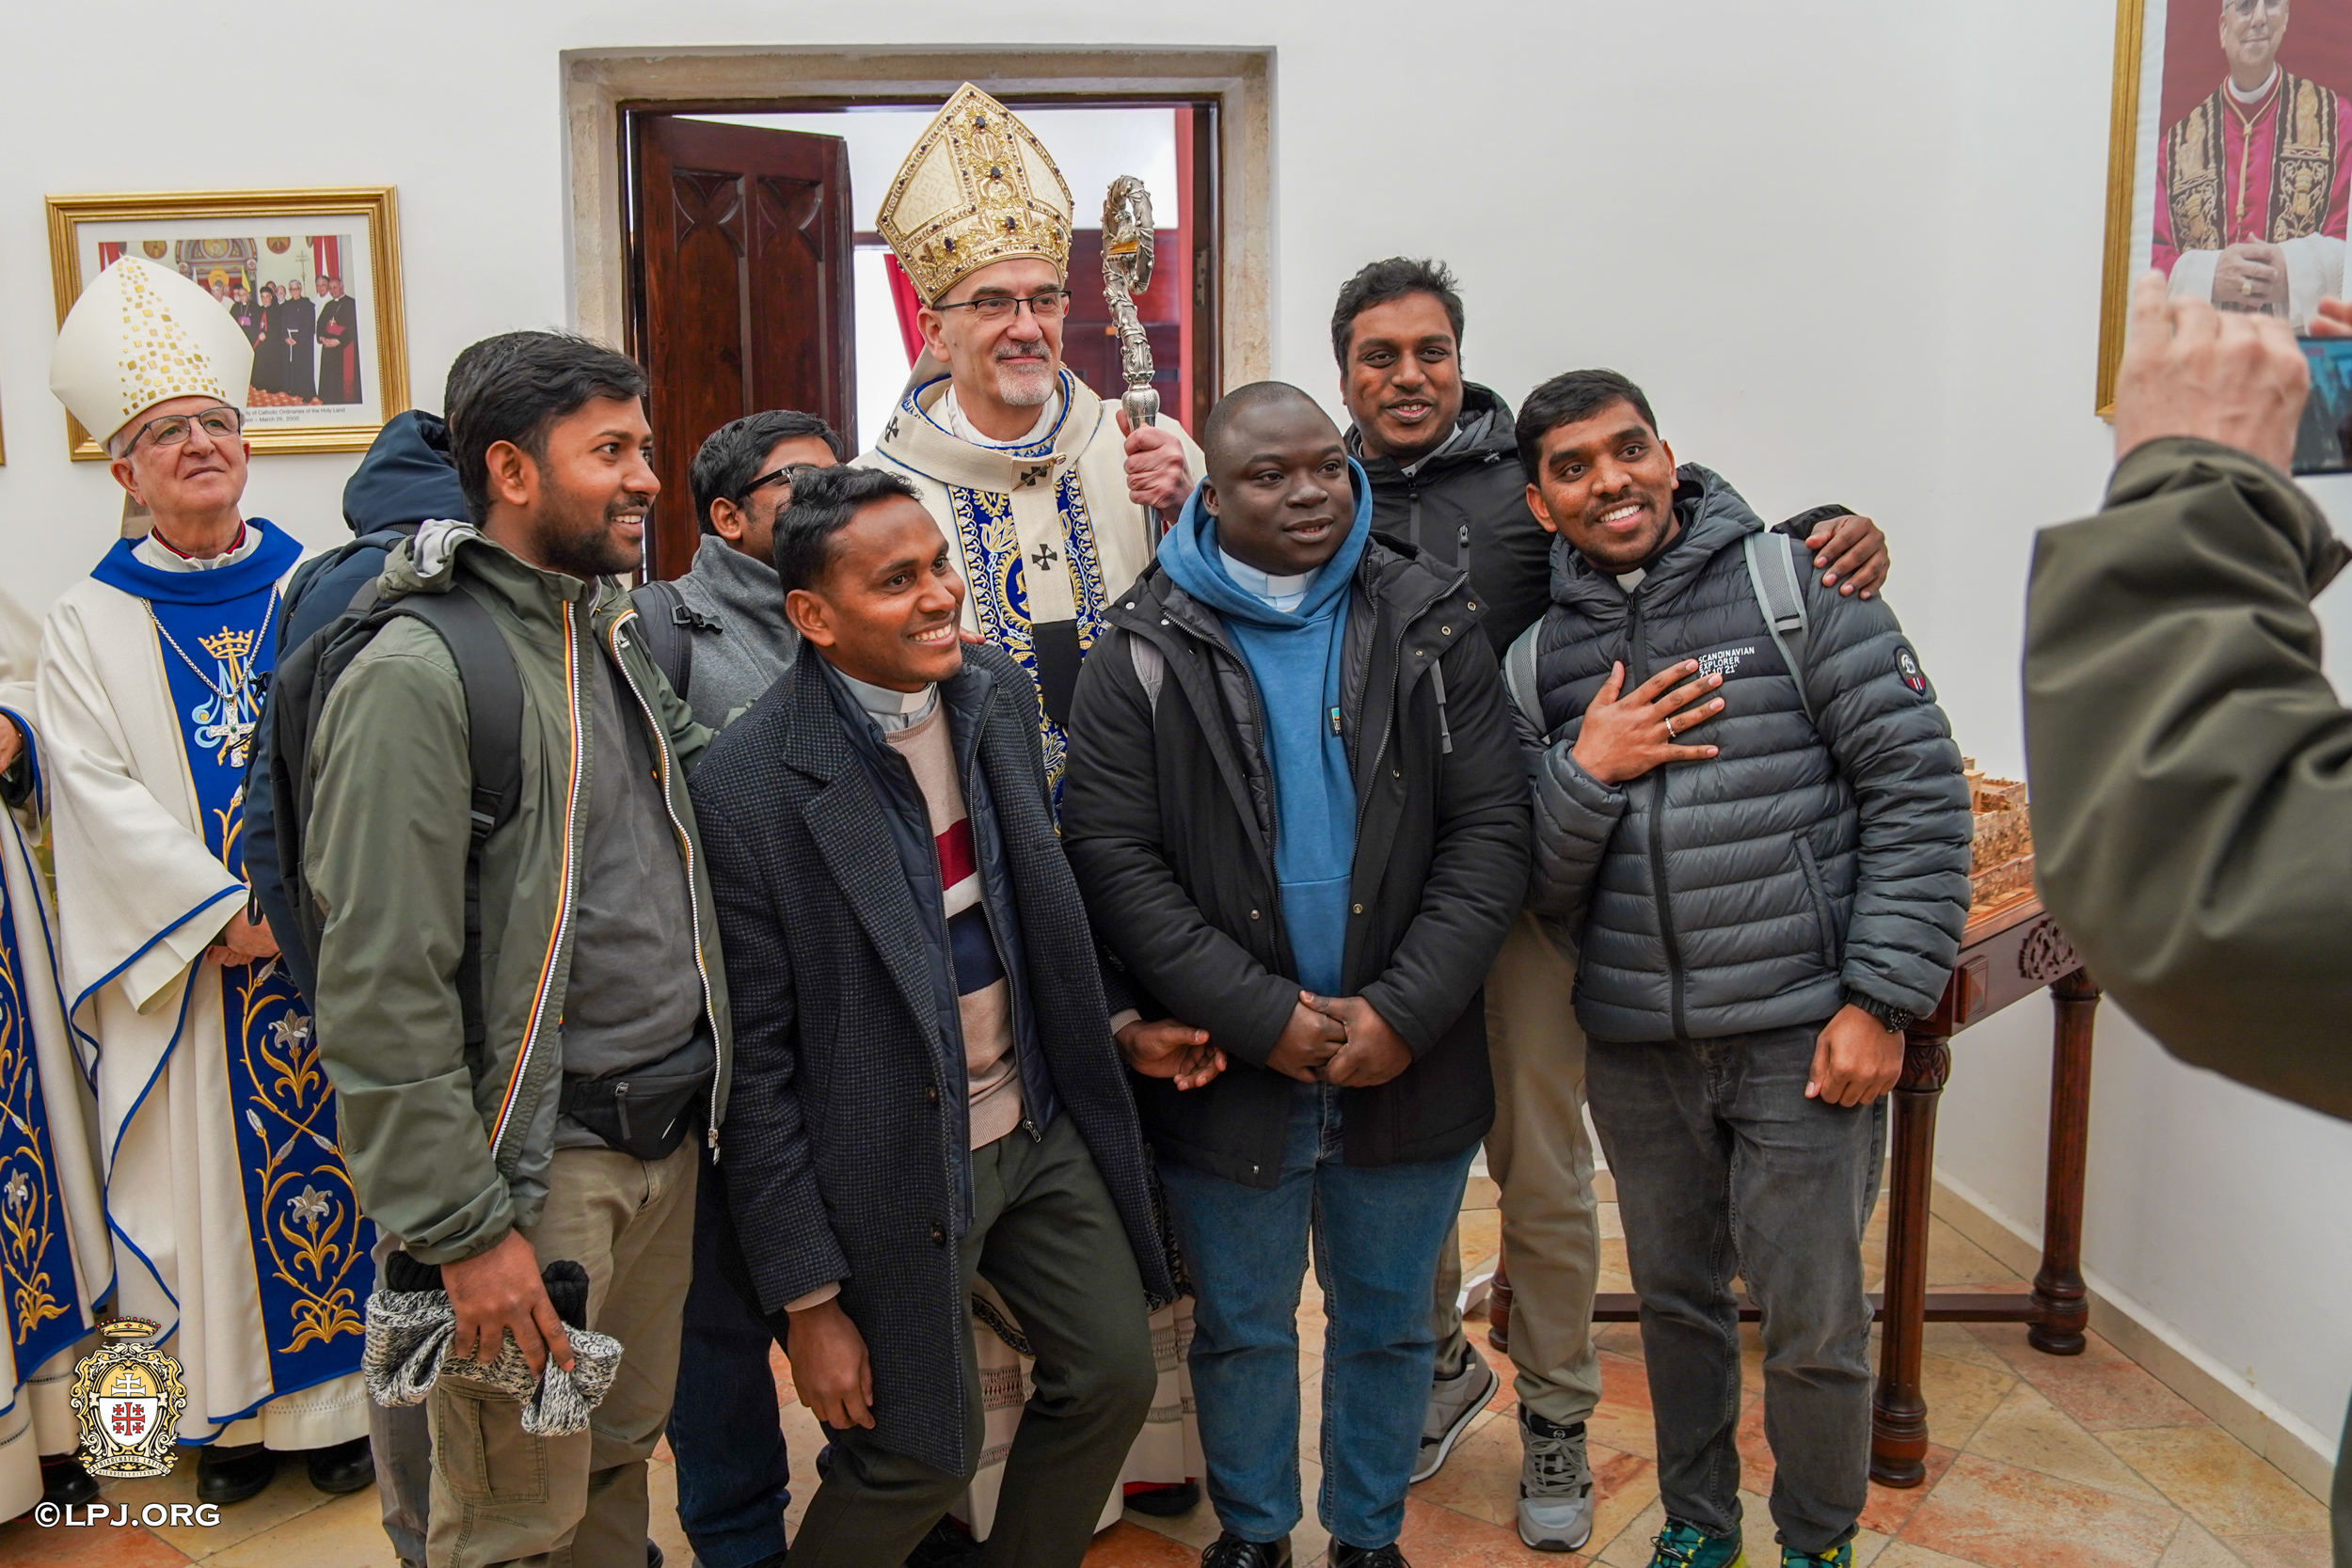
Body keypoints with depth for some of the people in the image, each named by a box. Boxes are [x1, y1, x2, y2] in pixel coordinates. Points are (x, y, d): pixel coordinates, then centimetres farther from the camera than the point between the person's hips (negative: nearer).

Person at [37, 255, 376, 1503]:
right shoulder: (91, 623, 3)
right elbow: (98, 790, -5)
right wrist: (226, 912, -13)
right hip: (188, 958, 0)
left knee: (337, 1154, 5)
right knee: (211, 1173, 6)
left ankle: (345, 1392, 19)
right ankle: (233, 1410, 20)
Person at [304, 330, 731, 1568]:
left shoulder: (613, 641, 12)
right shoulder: (418, 676, -16)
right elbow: (382, 991, -19)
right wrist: (464, 1227, -19)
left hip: (665, 1136, 8)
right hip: (535, 1162, -7)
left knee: (621, 1461, 20)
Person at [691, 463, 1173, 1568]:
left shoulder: (999, 692, -3)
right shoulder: (749, 785, -21)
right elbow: (756, 1064, -16)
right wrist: (808, 1300, -12)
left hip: (1041, 1128, 6)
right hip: (895, 1174, -6)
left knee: (1114, 1374, 15)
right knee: (921, 1457, 7)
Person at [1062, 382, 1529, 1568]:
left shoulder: (1431, 624, -2)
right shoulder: (1145, 650, -5)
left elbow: (1490, 829, -5)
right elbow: (1113, 858, -11)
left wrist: (1403, 1012, -15)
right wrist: (1261, 1016, -17)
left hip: (1408, 1065, 1)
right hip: (1229, 1072, -1)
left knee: (1389, 1322, 18)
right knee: (1242, 1328, 16)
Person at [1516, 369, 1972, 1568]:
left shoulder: (1793, 582, -4)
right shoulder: (1538, 656, 6)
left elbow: (1920, 790, -7)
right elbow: (1531, 884, 4)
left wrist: (1882, 1000, -11)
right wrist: (1584, 771, -14)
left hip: (1802, 1032, -3)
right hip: (1635, 1050, 3)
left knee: (1814, 1322, 6)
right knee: (1674, 1298, 17)